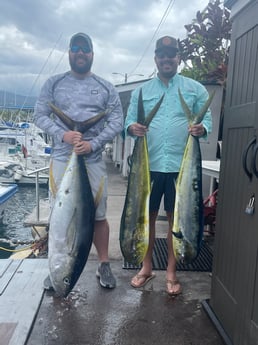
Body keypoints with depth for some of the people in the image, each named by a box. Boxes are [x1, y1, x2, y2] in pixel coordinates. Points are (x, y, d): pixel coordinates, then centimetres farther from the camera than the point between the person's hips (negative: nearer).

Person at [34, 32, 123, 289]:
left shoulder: (106, 87, 9)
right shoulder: (53, 83, 9)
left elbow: (116, 122, 2)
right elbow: (40, 116, 3)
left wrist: (93, 144, -13)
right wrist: (63, 134, -15)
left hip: (94, 160, 0)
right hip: (61, 159, 1)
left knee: (98, 215, 4)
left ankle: (104, 265, 19)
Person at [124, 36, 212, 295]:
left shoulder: (195, 89, 7)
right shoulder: (140, 91, 11)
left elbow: (207, 120, 4)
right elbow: (128, 122, 7)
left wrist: (202, 129, -19)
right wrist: (132, 128, -17)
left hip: (181, 166, -1)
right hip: (149, 164, 1)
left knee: (176, 218, 7)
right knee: (148, 216, 9)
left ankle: (171, 272, 23)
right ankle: (146, 267, 27)